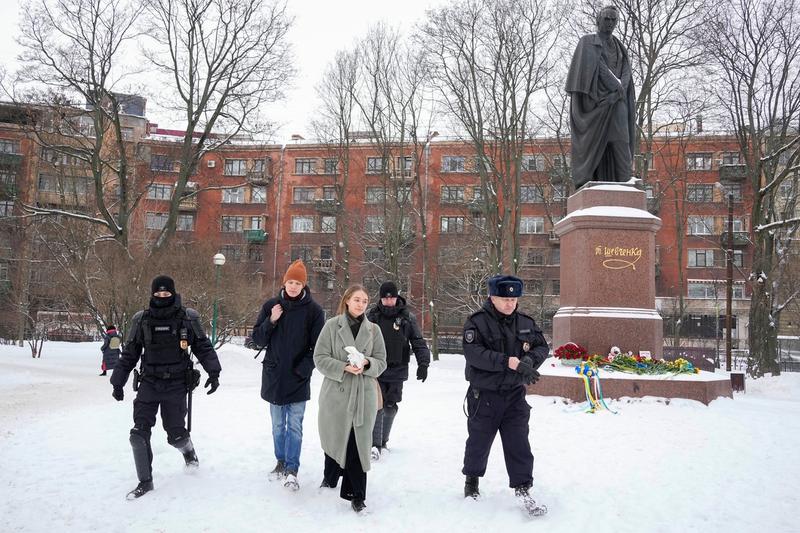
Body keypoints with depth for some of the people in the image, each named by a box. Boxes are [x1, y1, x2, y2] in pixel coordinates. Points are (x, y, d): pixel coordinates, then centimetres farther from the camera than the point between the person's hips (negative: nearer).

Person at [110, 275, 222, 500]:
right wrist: (118, 382, 10)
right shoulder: (142, 320, 2)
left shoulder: (187, 318, -4)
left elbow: (203, 347, 2)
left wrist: (213, 372, -9)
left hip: (176, 385, -2)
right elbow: (129, 354, 11)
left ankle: (188, 450, 37)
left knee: (176, 434, 1)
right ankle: (145, 481, 10)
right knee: (139, 433, -6)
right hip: (149, 383, 2)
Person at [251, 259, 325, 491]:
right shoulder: (271, 305, 3)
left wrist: (303, 369, -10)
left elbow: (318, 346, -2)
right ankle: (281, 462, 27)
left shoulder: (313, 310, -4)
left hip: (298, 379, -3)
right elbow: (258, 339, 4)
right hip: (274, 376, 3)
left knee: (294, 426, -3)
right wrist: (271, 321, -12)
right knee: (278, 425, 13)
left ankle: (292, 469, 4)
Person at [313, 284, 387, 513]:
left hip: (364, 394, 1)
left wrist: (367, 364, -14)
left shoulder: (374, 329, 6)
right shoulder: (332, 325, -2)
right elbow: (320, 358, -4)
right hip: (336, 392, -1)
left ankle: (356, 494, 11)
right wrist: (344, 367, -18)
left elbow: (381, 362, 7)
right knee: (335, 439, 11)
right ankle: (330, 478, 39)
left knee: (359, 443, 0)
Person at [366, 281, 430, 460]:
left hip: (397, 371, 2)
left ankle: (383, 440, 32)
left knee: (390, 407, 13)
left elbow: (418, 342, -1)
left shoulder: (407, 317, 0)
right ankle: (375, 445, -3)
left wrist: (423, 363, -14)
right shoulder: (371, 316, -2)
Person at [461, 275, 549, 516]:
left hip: (514, 394, 3)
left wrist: (529, 361, -17)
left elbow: (541, 347, 6)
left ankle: (522, 487, 12)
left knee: (518, 441, 1)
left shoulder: (526, 322, 3)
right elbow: (473, 353, -25)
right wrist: (510, 362, -31)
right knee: (479, 439, 13)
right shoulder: (477, 322, -14)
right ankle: (472, 478, 37)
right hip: (484, 394, -3)